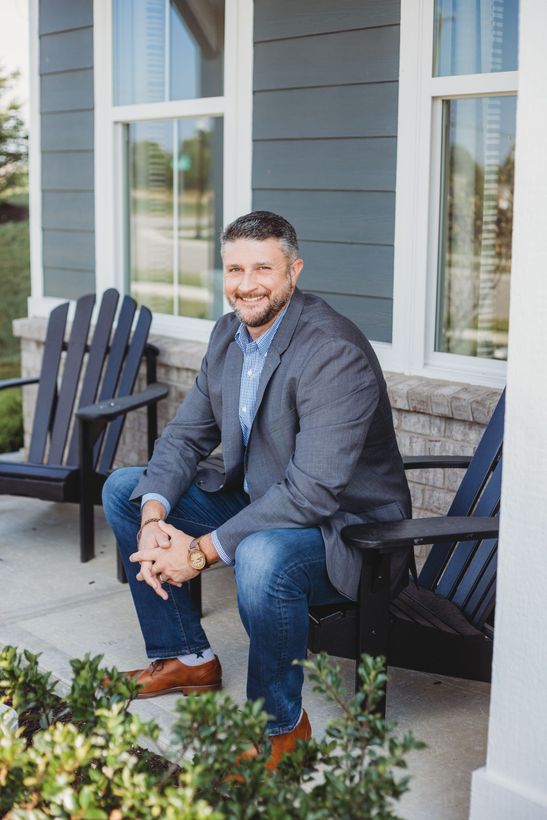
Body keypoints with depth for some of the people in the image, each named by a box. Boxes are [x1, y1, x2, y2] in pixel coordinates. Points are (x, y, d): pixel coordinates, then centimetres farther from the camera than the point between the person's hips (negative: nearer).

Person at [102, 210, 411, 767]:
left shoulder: (335, 353, -26)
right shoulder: (229, 333, 2)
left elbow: (314, 490, -32)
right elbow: (185, 435, 5)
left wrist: (202, 551, -30)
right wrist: (153, 517, -14)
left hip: (345, 530, -9)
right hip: (254, 501, 9)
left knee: (262, 558, -40)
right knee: (124, 488, 8)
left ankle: (280, 724, -12)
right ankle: (186, 657, 18)